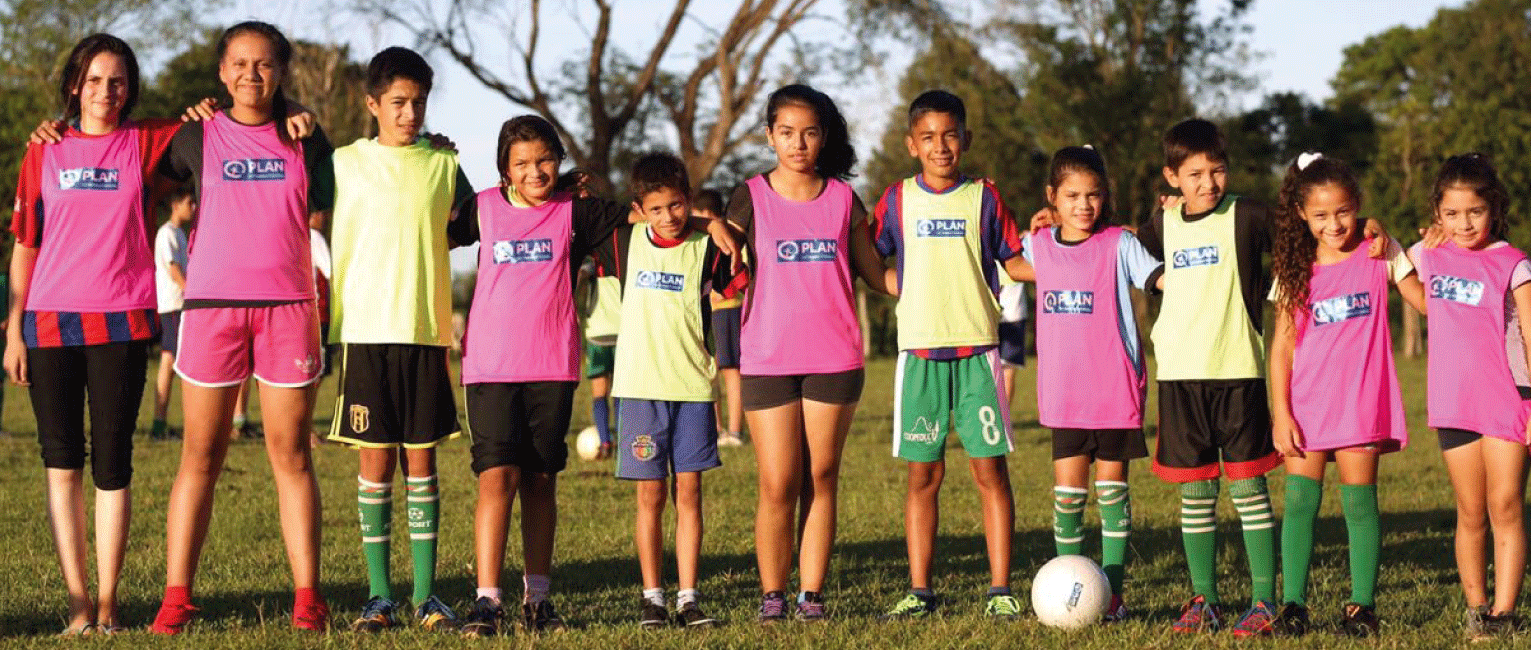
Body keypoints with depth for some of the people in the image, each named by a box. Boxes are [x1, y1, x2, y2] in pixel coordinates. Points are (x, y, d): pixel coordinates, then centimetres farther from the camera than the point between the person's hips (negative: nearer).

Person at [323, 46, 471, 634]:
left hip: (426, 329, 1)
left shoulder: (444, 165, 9)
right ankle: (379, 596, 5)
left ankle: (425, 594, 7)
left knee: (421, 461, 3)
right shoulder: (346, 162, 4)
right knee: (374, 462, -1)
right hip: (365, 327, -1)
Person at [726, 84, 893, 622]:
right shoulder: (751, 198, 3)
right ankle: (772, 595, 6)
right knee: (778, 485, -5)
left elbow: (875, 274, 13)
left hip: (833, 358, 2)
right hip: (767, 359, -1)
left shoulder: (842, 198, 7)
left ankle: (812, 594, 9)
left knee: (821, 480, 4)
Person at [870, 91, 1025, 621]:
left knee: (990, 471, -2)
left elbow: (1014, 263, 7)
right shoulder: (897, 199, 7)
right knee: (923, 476, 4)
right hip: (919, 351, 1)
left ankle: (1000, 589, 3)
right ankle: (919, 591, 9)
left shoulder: (983, 197, 5)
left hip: (976, 349, -1)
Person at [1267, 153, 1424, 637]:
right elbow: (1282, 346, 4)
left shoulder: (1379, 255, 1)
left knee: (1360, 503, 0)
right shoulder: (1295, 270, 4)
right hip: (1306, 406, 2)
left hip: (1360, 405, -2)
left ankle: (1362, 606, 7)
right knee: (1300, 501, -2)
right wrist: (1280, 413, -3)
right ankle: (1293, 605, 2)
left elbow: (1430, 302, 2)